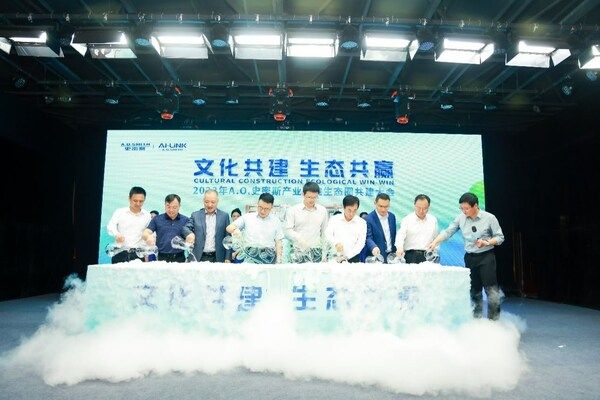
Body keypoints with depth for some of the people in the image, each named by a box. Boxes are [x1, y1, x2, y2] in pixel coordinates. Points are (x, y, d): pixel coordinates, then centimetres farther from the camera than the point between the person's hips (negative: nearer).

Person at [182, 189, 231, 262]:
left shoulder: (224, 216, 6)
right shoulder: (196, 215, 8)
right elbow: (185, 228, -2)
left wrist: (228, 258, -1)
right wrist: (189, 233, -26)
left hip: (218, 258, 0)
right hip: (199, 258, 0)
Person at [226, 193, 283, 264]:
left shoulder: (276, 221, 10)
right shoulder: (247, 217, 9)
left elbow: (278, 242, 9)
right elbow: (229, 228, 8)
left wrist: (279, 260, -1)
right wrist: (235, 229, -15)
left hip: (269, 258, 0)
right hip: (251, 256, 0)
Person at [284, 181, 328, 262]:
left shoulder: (322, 210, 10)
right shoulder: (293, 210, 1)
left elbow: (324, 233, 15)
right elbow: (288, 230, -4)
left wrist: (324, 253, 13)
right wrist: (298, 238, -21)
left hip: (316, 252, 2)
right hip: (298, 251, -2)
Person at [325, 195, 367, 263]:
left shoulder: (361, 222, 2)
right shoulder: (334, 219, 4)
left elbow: (360, 243, -3)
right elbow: (328, 234, -6)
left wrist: (347, 256, -14)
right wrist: (336, 243, -27)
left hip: (352, 259, 0)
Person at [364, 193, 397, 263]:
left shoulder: (392, 216, 7)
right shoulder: (368, 218, -12)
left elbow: (394, 235, 14)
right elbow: (368, 238, -17)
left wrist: (396, 251, 6)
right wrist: (373, 247, -36)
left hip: (391, 255, 5)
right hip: (377, 255, -5)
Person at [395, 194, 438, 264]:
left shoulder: (433, 220, 15)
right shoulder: (407, 219, 3)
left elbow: (436, 239, 20)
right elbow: (400, 236, -9)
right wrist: (400, 248, -27)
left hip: (428, 255, 3)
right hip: (411, 255, -2)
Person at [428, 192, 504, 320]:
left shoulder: (489, 218, -7)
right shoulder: (461, 218, 1)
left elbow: (500, 237, -2)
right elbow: (447, 232, 1)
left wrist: (486, 242, -18)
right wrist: (435, 242, -13)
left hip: (486, 257, -3)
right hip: (470, 257, 4)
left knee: (491, 289, -5)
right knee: (474, 290, 11)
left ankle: (494, 319, 4)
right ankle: (476, 318, 23)